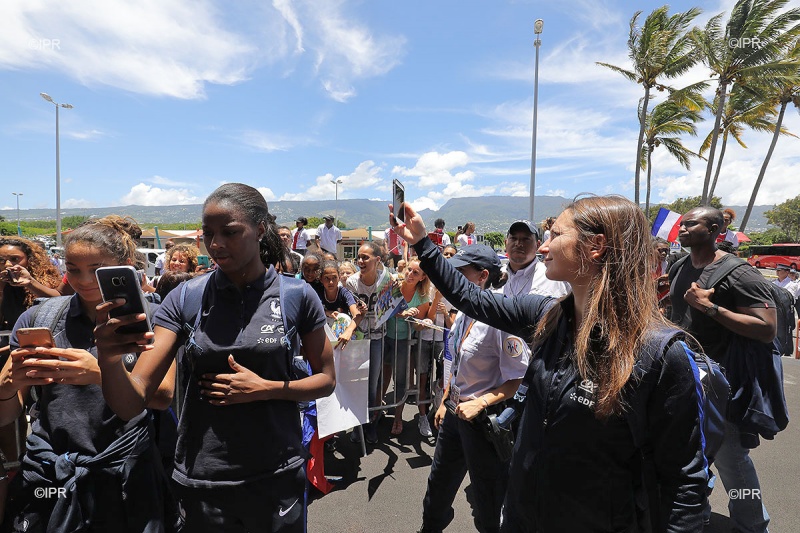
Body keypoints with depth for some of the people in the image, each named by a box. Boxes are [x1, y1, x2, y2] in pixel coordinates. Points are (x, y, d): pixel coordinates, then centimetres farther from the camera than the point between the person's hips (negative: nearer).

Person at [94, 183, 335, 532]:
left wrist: (266, 388, -16)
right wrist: (108, 356, -29)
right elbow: (130, 404, -9)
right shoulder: (186, 298, -6)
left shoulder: (297, 296, -9)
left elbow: (326, 380, -1)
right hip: (201, 482, 1)